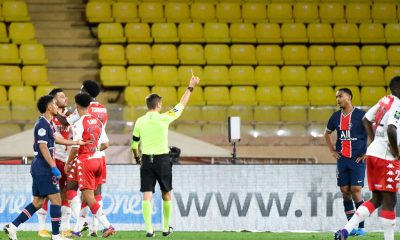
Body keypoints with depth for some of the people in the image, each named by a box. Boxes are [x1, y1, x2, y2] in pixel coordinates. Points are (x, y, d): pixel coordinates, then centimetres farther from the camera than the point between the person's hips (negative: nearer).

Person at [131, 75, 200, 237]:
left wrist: (137, 157, 28)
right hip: (162, 160, -1)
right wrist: (190, 88, 15)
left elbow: (134, 143, 8)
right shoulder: (163, 118, -8)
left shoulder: (140, 122, -1)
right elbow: (181, 105, 3)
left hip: (146, 161, 1)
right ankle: (166, 228, 21)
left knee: (147, 196, -1)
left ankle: (149, 228, -11)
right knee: (166, 195, 14)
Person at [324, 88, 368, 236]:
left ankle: (361, 227, -3)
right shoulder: (336, 117, 9)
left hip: (358, 159, -5)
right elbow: (327, 133, 27)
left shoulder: (360, 115, -8)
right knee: (345, 192, 4)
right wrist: (332, 150, 15)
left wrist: (367, 153, -7)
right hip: (342, 159, 5)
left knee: (355, 191, -9)